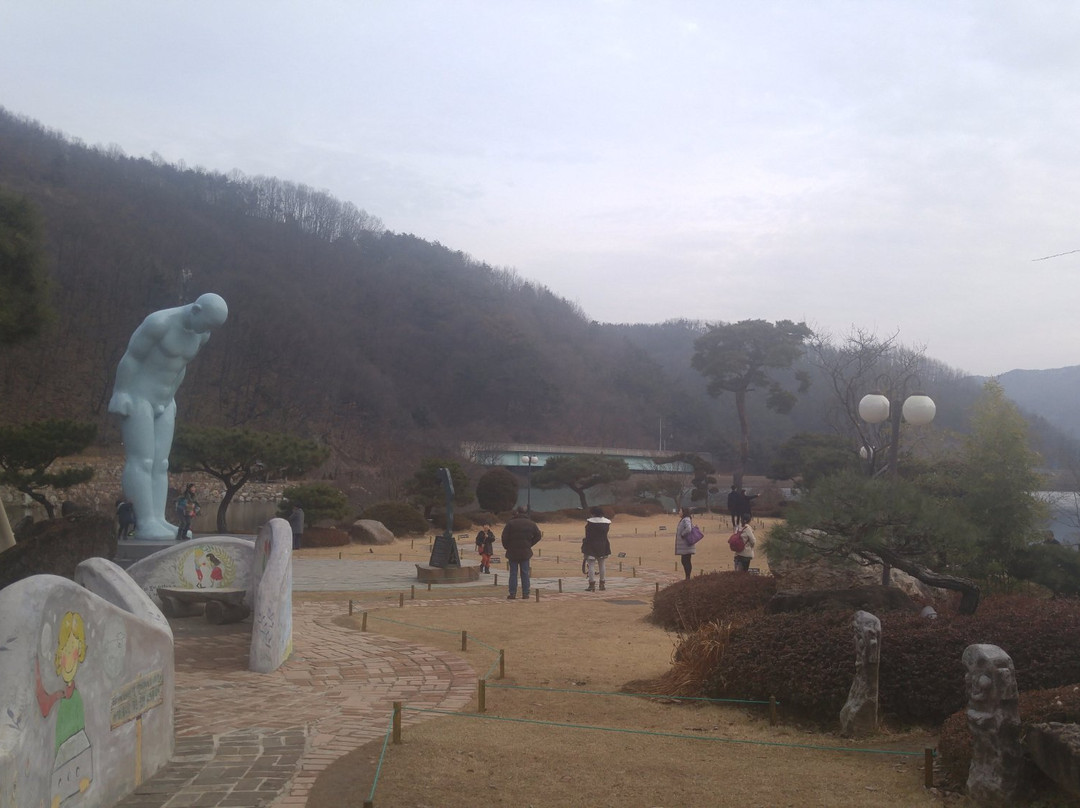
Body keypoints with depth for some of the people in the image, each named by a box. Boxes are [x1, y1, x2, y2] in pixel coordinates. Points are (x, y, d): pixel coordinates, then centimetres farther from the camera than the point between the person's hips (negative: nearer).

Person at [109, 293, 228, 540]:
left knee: (160, 463, 2)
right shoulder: (159, 322, -22)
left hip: (162, 401, 8)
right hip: (135, 396, -8)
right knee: (141, 461, -11)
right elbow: (131, 356, -18)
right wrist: (119, 395, -17)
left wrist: (169, 397, 15)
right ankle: (145, 524, -11)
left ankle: (158, 521, 1)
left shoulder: (200, 334, 1)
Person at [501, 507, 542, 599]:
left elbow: (504, 536, -10)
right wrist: (529, 544, 12)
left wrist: (507, 547, 5)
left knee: (513, 573, 4)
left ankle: (512, 594, 3)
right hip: (525, 552, 2)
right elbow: (538, 536, 8)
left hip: (513, 552, -2)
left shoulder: (511, 523, -6)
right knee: (525, 573, 7)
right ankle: (525, 594, 7)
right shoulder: (531, 524, 4)